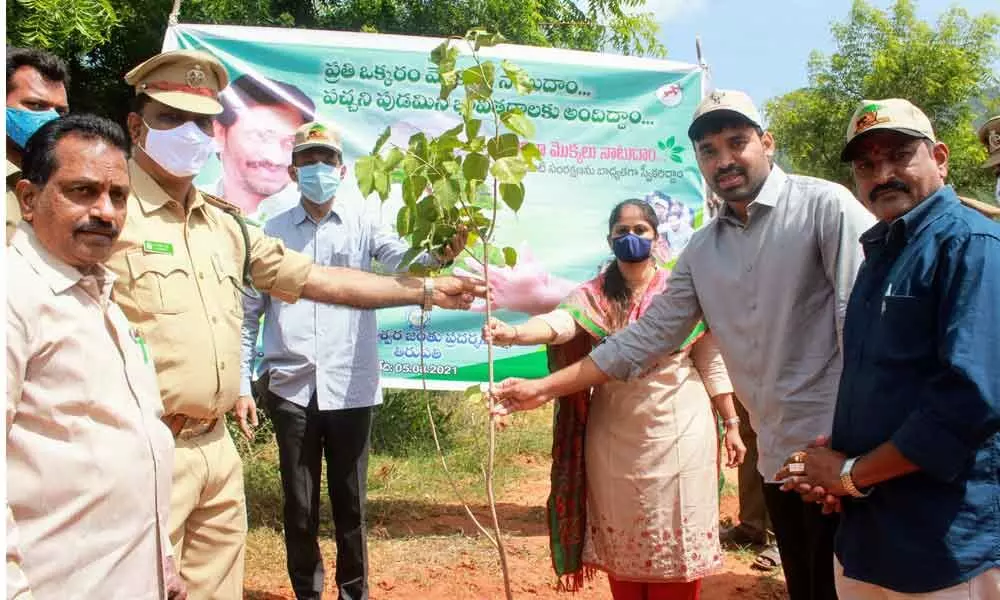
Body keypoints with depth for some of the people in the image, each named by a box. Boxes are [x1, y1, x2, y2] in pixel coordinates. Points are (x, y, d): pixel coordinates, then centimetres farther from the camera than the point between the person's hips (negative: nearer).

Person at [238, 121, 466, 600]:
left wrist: (440, 255, -37)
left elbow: (403, 261, -15)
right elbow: (248, 314, 7)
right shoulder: (271, 233, 4)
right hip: (291, 389, 1)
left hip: (351, 389, 0)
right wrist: (242, 385, 2)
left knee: (350, 502, 12)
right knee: (299, 505, 12)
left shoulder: (363, 225, 3)